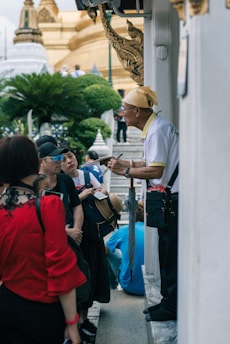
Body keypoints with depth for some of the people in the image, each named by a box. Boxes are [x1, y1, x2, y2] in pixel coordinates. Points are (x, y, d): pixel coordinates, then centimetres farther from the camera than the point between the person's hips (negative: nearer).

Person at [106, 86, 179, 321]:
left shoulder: (158, 130, -18)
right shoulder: (153, 128, 12)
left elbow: (155, 170, -24)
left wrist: (125, 171, -15)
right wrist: (123, 163, 12)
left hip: (172, 199, -10)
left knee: (170, 255, -1)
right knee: (166, 253, 16)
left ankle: (170, 307, 10)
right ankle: (168, 302, 27)